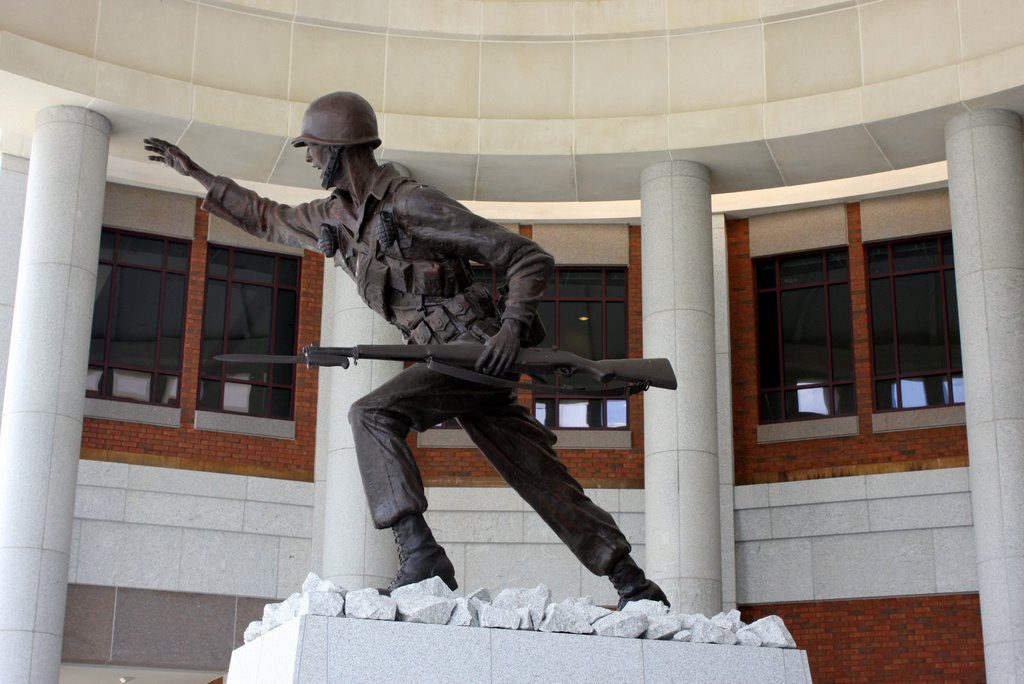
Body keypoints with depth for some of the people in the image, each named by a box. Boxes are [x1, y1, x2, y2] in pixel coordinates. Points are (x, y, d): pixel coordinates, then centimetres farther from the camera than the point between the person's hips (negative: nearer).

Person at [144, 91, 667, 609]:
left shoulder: (413, 204, -14)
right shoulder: (335, 217, 11)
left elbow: (531, 260, -12)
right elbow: (267, 219, 30)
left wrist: (513, 325, -24)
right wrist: (195, 173, 29)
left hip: (478, 349, -8)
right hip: (450, 359, 8)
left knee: (371, 414, -21)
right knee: (545, 484, 7)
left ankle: (420, 557, -25)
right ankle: (637, 588, 12)